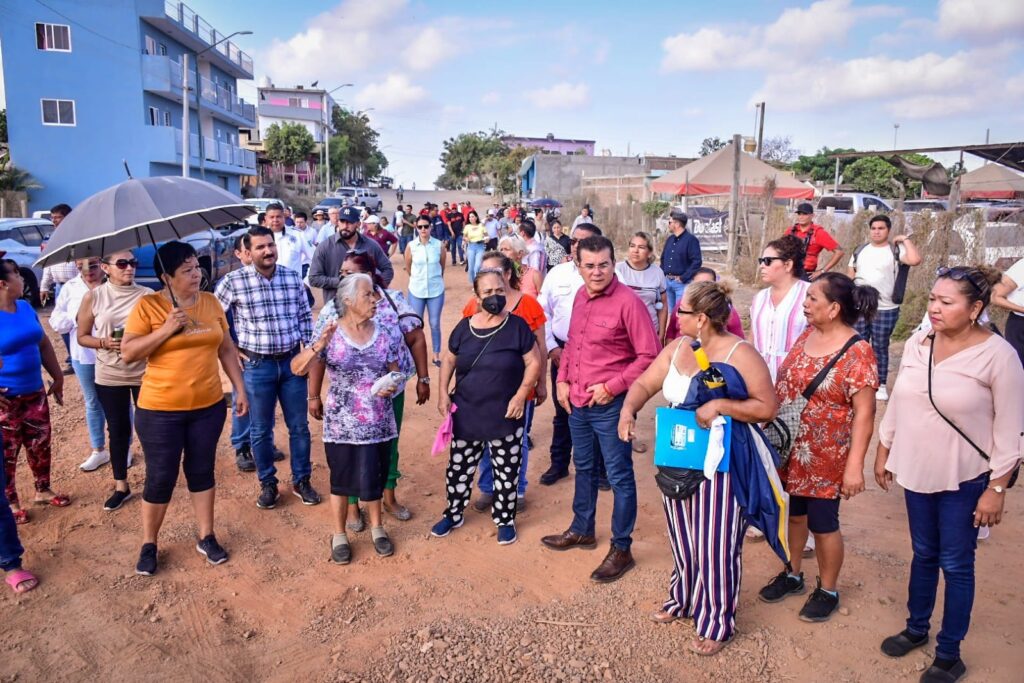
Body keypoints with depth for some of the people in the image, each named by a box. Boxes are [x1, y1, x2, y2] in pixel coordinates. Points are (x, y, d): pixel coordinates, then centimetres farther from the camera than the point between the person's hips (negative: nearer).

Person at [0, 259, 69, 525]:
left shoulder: (25, 307, 4)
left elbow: (43, 343, 14)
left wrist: (57, 376, 15)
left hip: (35, 393, 7)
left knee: (40, 444, 17)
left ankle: (43, 491, 35)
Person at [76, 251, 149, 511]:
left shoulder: (148, 295, -4)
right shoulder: (93, 297, -3)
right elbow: (82, 337, 2)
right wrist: (104, 342, -16)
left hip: (144, 373, 0)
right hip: (109, 376, 1)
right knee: (118, 430, 11)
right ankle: (121, 486, 25)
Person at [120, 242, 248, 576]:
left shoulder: (211, 302, 3)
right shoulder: (148, 305, -9)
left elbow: (227, 350, 10)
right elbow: (127, 353, -12)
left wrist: (240, 389, 7)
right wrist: (166, 330, -23)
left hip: (208, 406, 4)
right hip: (160, 410, -3)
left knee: (202, 471, 14)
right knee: (160, 478, 6)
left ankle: (206, 537, 29)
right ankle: (148, 544, 26)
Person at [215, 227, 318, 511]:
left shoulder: (293, 277, 1)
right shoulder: (233, 281, -9)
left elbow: (305, 317, 9)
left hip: (292, 362, 3)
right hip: (257, 366, -2)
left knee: (299, 426, 10)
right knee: (261, 430, 10)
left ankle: (301, 481, 27)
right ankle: (268, 484, 27)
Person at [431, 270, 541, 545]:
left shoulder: (517, 326, -8)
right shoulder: (464, 327, 1)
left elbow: (533, 363, -5)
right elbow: (449, 361, 11)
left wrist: (521, 394, -14)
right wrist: (443, 393, 2)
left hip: (506, 416, -2)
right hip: (466, 414, 3)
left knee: (506, 471, 9)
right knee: (459, 467, 13)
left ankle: (505, 520, 29)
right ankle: (453, 514, 34)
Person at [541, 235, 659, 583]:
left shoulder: (628, 302, -18)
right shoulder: (581, 296, 5)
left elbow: (649, 356, -18)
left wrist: (611, 387, -18)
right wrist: (563, 380, 7)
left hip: (610, 405, -7)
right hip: (577, 401, 8)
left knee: (619, 477, 6)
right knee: (584, 467, 23)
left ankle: (621, 548, 21)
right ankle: (582, 530, 42)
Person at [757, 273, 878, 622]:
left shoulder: (857, 352, -19)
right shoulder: (807, 335, 2)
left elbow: (864, 413, -19)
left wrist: (855, 465, -20)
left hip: (825, 456, -6)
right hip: (790, 449, 6)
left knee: (822, 523, 9)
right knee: (793, 512, 19)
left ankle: (828, 590, 30)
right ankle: (793, 575, 39)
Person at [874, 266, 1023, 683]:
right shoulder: (916, 344, -3)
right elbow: (898, 402, 8)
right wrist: (884, 452, 12)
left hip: (965, 480, -4)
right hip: (918, 472, 5)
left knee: (956, 565, 8)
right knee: (923, 555, 20)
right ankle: (916, 629, 38)